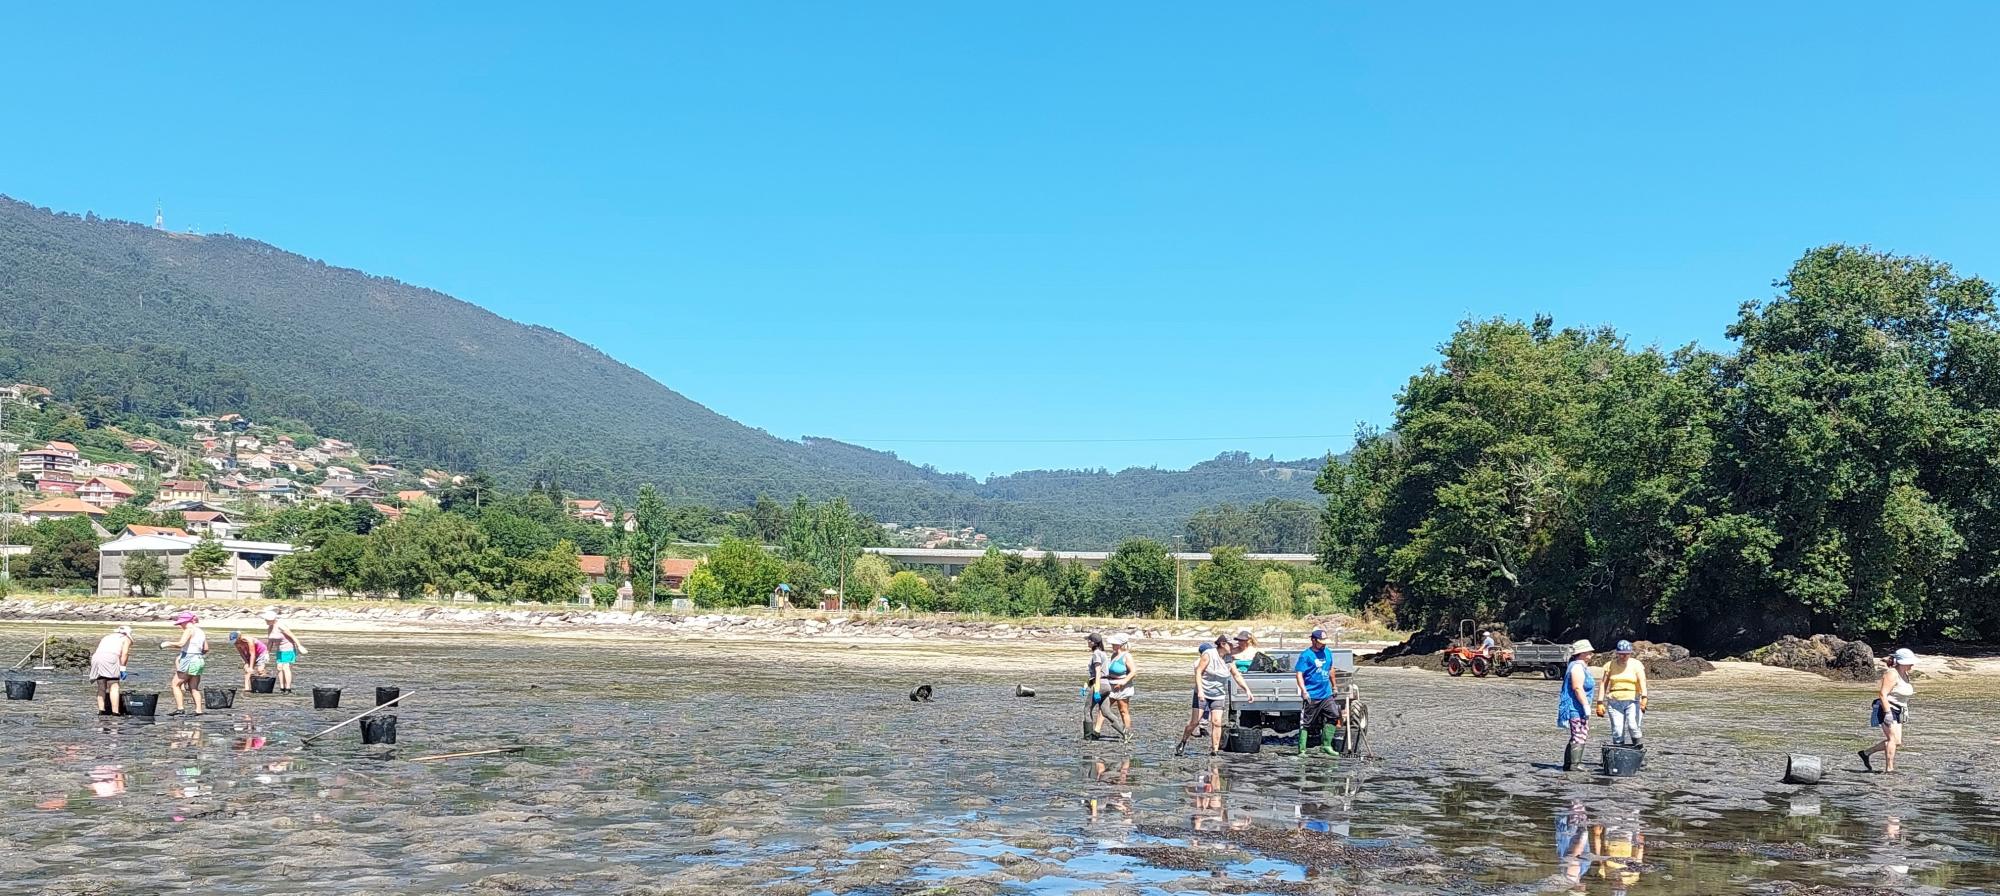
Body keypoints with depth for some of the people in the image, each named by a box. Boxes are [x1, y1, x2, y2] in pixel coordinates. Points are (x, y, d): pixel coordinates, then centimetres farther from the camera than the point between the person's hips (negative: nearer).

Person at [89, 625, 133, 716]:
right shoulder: (126, 639, 19)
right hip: (110, 658, -6)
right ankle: (115, 711, -15)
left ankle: (101, 709, 6)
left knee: (101, 687, 14)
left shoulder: (106, 637, 36)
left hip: (96, 658, 6)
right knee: (114, 686, -7)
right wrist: (122, 669, -1)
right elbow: (124, 653, 1)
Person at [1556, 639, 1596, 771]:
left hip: (1576, 709, 11)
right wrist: (1586, 706, -24)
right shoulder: (1577, 667, -15)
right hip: (1577, 709, -11)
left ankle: (1567, 765, 18)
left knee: (1576, 738, 15)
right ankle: (1573, 766, -13)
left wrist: (1585, 706, 25)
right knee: (1579, 738, -11)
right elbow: (1578, 688, -23)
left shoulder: (1581, 666, 19)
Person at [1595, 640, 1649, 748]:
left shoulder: (1637, 665, -1)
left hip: (1633, 701, -2)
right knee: (1617, 732, -3)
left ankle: (1639, 749, -3)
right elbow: (1604, 684, 6)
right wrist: (1600, 703, -1)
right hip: (1615, 702, 2)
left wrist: (1644, 697, -32)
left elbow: (1642, 682, -16)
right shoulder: (1610, 665, 5)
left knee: (1633, 726, -20)